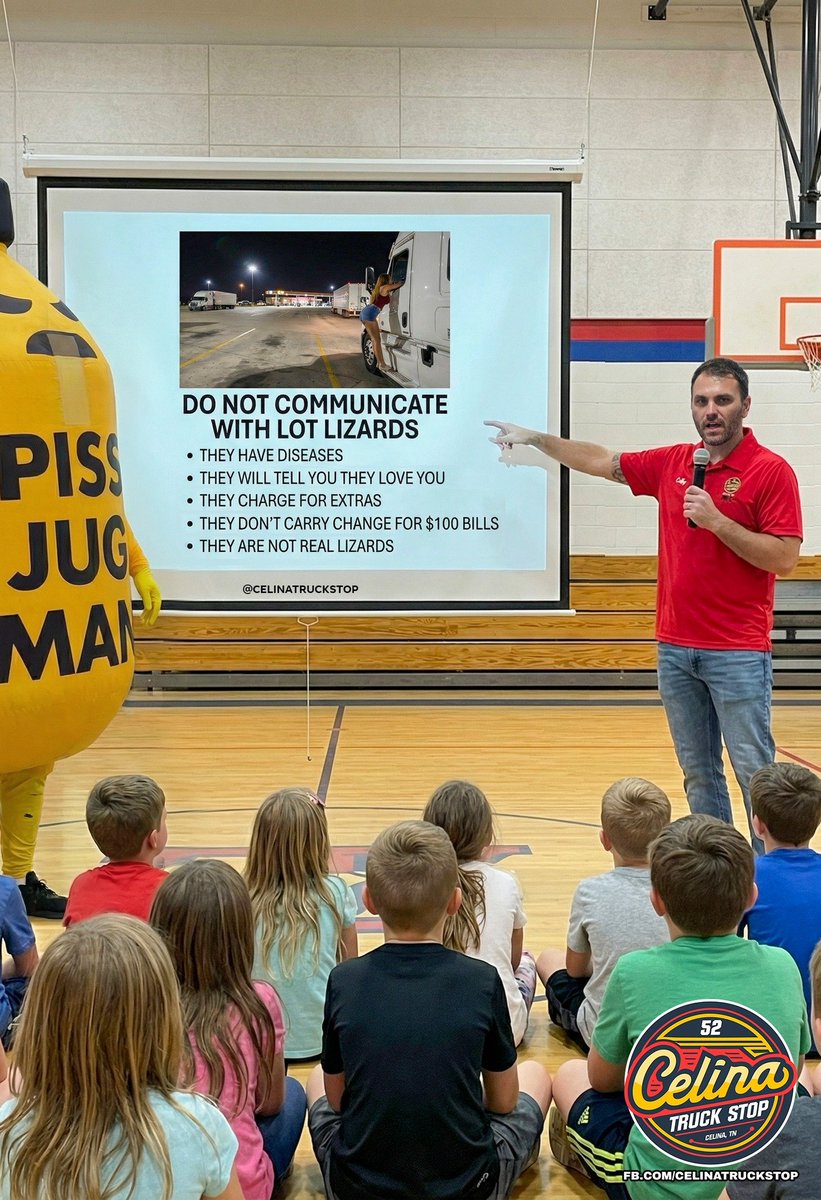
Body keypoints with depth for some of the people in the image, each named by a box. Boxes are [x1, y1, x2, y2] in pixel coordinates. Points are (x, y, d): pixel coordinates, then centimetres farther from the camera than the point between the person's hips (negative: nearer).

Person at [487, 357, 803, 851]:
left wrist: (716, 519, -19)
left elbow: (785, 559, -13)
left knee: (754, 771, -3)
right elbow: (603, 461, 22)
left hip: (739, 653, -6)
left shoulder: (771, 471, -7)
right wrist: (536, 438, 23)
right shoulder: (671, 463, 10)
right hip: (676, 648, 6)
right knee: (698, 772, 12)